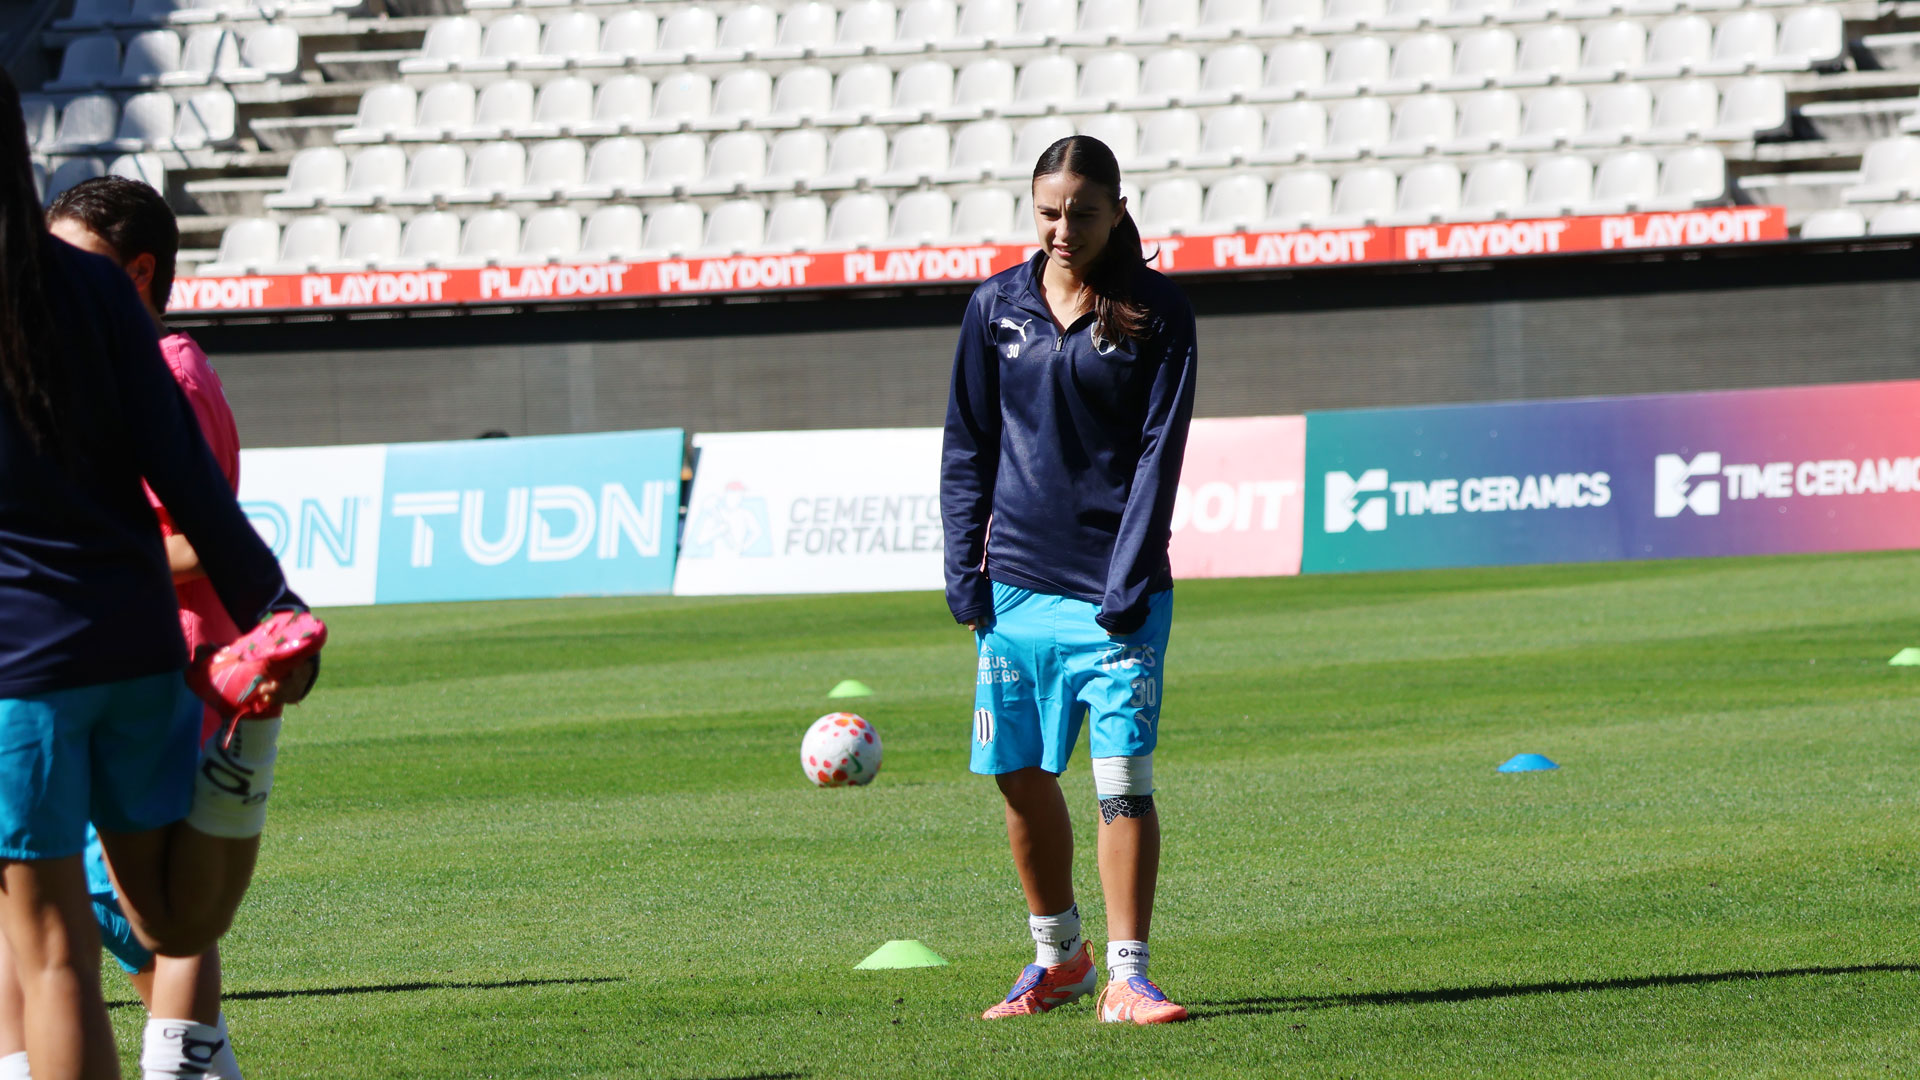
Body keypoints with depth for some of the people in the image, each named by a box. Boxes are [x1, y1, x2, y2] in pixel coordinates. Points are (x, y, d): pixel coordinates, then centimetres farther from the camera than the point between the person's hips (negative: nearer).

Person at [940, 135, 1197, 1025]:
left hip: (1114, 591, -3)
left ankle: (1126, 977, -6)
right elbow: (968, 445, 11)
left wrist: (1128, 581, -12)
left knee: (1124, 779, -9)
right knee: (1020, 777, 9)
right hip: (1016, 585, 4)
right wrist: (964, 568, 3)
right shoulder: (997, 307, 7)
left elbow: (1159, 451, -5)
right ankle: (1057, 958, 26)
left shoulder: (1155, 314, -2)